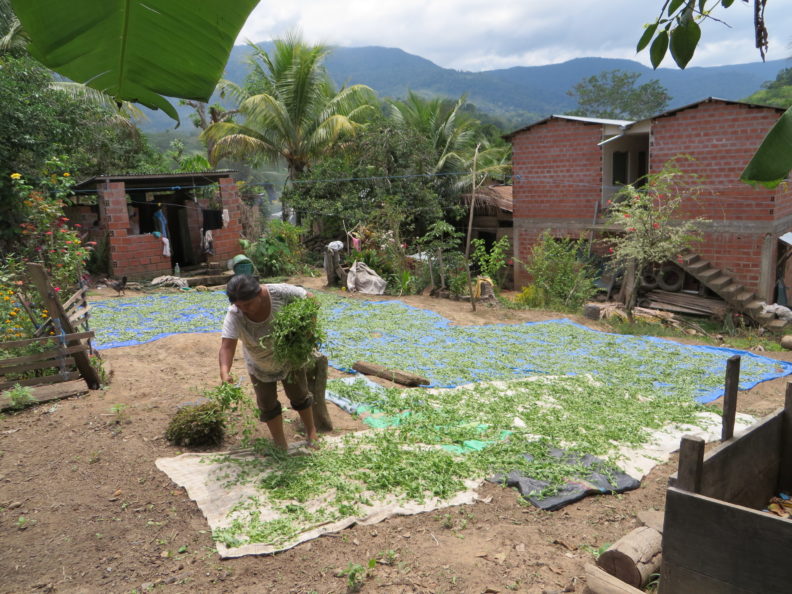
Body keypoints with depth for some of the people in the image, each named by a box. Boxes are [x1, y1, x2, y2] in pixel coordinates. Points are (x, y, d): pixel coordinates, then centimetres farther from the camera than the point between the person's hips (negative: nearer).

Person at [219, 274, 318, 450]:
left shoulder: (280, 293, -33)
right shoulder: (234, 316, -32)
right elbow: (227, 345, -40)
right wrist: (224, 372, -57)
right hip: (260, 365, 1)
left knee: (299, 396, 15)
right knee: (267, 404, 10)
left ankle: (311, 432, 37)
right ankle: (281, 445, 28)